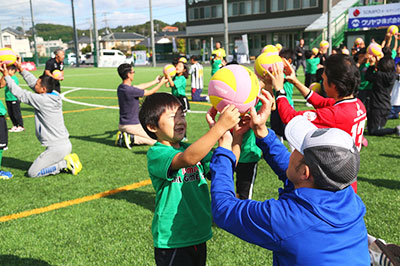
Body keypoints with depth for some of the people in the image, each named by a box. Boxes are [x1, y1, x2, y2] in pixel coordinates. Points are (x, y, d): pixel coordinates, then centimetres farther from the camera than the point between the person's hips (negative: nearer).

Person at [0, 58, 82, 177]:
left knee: (32, 173, 1)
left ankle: (64, 163, -6)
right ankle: (66, 160, 8)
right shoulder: (54, 94, 4)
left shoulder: (42, 100, -18)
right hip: (65, 144, 9)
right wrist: (21, 69, 18)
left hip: (56, 148, -9)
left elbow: (19, 94, -6)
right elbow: (33, 83, 16)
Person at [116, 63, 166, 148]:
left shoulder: (120, 88, 2)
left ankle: (123, 137, 5)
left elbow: (140, 87, 14)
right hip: (132, 125, -8)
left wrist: (155, 81, 23)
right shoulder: (131, 90, -24)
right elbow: (150, 92, -9)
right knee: (155, 141, 7)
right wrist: (161, 83, 7)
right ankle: (131, 138, -9)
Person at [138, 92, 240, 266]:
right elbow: (188, 159, -36)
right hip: (172, 243, -7)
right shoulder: (156, 154, -16)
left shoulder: (192, 148, 7)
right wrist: (220, 126, -41)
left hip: (199, 238, 7)